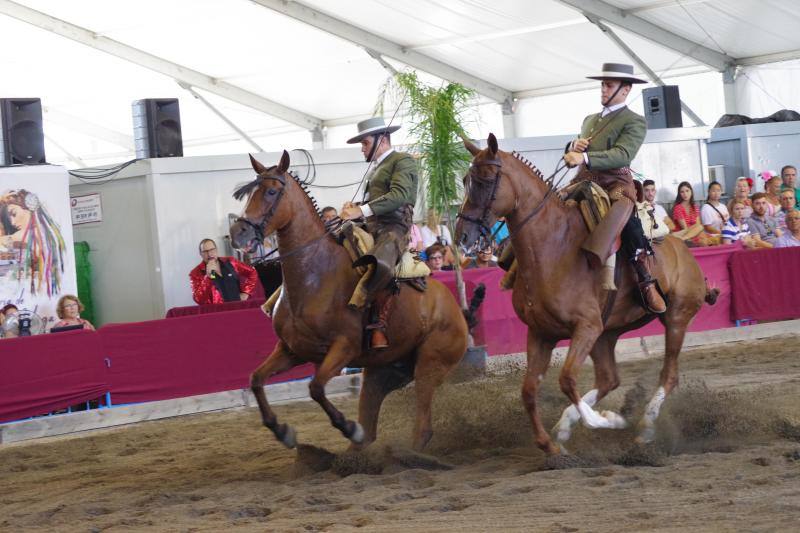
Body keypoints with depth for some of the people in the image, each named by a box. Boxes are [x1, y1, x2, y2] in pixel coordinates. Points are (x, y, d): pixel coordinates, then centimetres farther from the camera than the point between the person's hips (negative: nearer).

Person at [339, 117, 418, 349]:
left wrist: (362, 210, -22)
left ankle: (378, 326, -32)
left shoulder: (403, 161, 2)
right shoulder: (376, 168, 29)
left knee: (379, 265, -39)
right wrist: (354, 207, 2)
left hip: (393, 228, -10)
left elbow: (399, 195, -15)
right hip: (370, 228, 10)